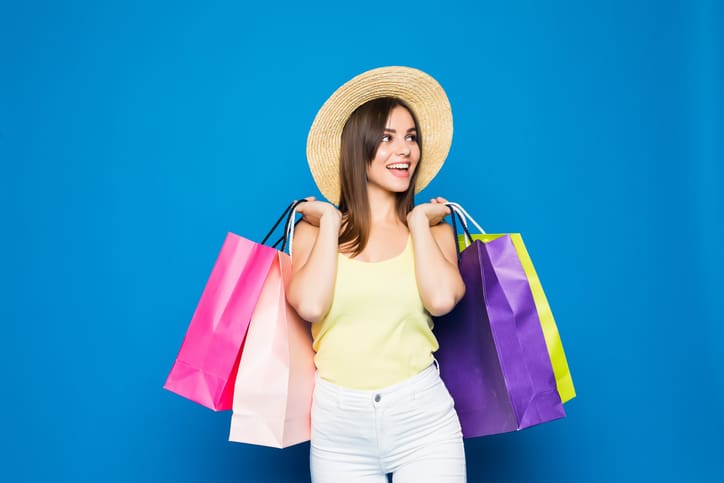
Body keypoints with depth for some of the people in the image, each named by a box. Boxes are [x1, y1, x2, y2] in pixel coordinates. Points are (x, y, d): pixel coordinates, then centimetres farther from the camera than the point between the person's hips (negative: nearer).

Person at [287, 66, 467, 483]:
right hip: (337, 423, 0)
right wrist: (330, 223, -4)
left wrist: (417, 221, -2)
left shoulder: (433, 227, 6)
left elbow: (442, 299, -14)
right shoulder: (313, 229, 4)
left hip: (423, 417, 0)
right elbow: (310, 306, -14)